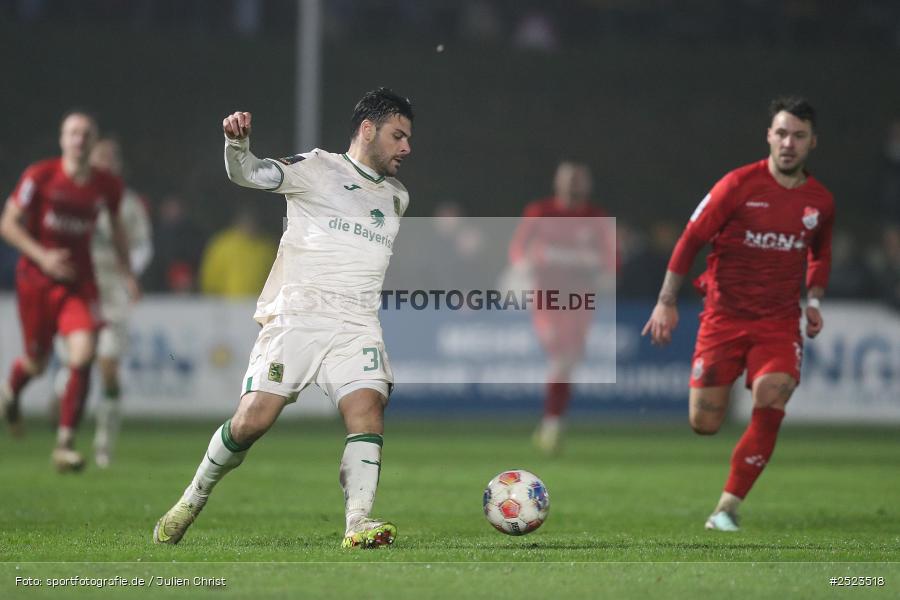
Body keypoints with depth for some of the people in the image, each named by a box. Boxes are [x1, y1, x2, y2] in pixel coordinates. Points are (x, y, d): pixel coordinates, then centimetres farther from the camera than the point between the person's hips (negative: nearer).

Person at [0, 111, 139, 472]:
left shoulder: (107, 186, -2)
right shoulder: (40, 177, -11)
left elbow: (116, 225, 18)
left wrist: (126, 272, 9)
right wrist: (41, 256, -19)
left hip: (79, 282, 2)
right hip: (36, 278, -2)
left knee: (83, 354, -18)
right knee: (37, 361, 7)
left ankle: (65, 443, -12)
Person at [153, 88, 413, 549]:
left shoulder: (397, 197, 23)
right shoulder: (317, 168, 5)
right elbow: (247, 174, -9)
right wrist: (236, 143, -26)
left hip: (356, 326, 4)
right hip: (294, 316, -4)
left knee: (368, 410, -21)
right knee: (253, 419, -13)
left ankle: (358, 523, -28)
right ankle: (193, 499, 8)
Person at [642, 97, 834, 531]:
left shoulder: (820, 201, 3)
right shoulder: (739, 185, -10)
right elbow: (692, 238, -5)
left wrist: (814, 300, 9)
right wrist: (666, 301, -8)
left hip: (779, 322, 2)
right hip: (724, 316, -2)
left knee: (771, 405, -23)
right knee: (704, 425, -3)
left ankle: (727, 509, -13)